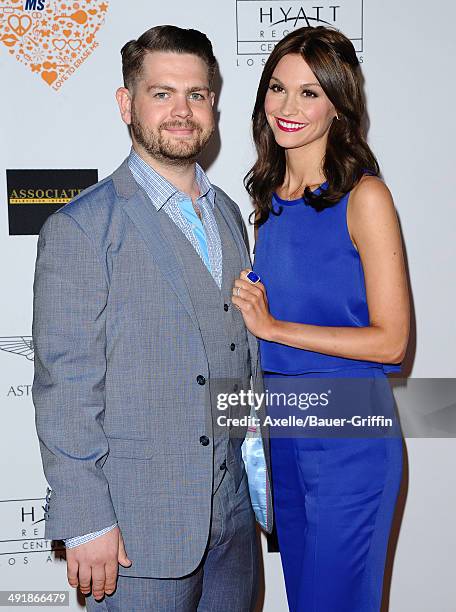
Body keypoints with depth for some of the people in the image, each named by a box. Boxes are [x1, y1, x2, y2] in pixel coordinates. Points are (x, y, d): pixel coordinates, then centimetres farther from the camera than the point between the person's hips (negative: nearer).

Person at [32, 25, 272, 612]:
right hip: (139, 523, -6)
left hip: (232, 509, 7)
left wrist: (258, 463, 13)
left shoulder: (227, 214, 10)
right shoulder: (79, 229, -12)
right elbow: (64, 388, -14)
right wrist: (85, 521, -15)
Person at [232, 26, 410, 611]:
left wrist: (272, 325, -17)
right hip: (282, 426, 7)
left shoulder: (364, 197, -14)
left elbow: (390, 340, -16)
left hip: (348, 435, -6)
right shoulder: (270, 196, 7)